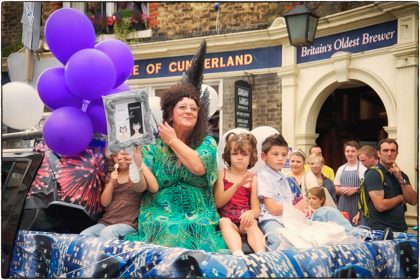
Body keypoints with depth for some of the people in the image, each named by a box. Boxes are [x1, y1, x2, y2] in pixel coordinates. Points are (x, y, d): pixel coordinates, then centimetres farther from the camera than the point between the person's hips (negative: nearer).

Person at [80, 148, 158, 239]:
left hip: (128, 223, -5)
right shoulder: (112, 175, 15)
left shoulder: (138, 174, 1)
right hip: (106, 221, 5)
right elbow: (104, 203, 7)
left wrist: (139, 166, -37)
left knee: (107, 232, -33)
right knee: (83, 235, -18)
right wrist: (111, 182, -10)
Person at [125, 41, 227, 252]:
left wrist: (173, 140, -3)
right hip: (160, 215, 0)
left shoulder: (207, 143, 6)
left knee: (185, 231, -28)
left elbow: (198, 166, -16)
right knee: (166, 230, -28)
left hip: (197, 217, 0)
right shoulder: (154, 145, 7)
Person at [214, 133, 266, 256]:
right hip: (226, 219, -1)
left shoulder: (252, 178, 8)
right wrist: (237, 185, -16)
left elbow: (256, 209, 3)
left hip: (244, 221, 1)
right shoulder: (222, 174, 7)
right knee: (224, 222, -33)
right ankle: (238, 254, -56)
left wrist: (251, 213, -25)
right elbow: (218, 203, -4)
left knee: (252, 223, -31)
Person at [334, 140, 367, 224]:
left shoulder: (363, 168, -3)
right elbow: (336, 189, 16)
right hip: (343, 205, 4)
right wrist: (341, 190, -5)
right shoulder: (341, 169, 12)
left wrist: (355, 189, -17)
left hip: (357, 205, -4)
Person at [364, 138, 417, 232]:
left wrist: (400, 179, -11)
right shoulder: (373, 174, -13)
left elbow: (413, 201, 0)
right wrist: (401, 198, -5)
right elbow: (380, 205, -21)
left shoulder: (401, 175, 9)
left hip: (401, 229, 6)